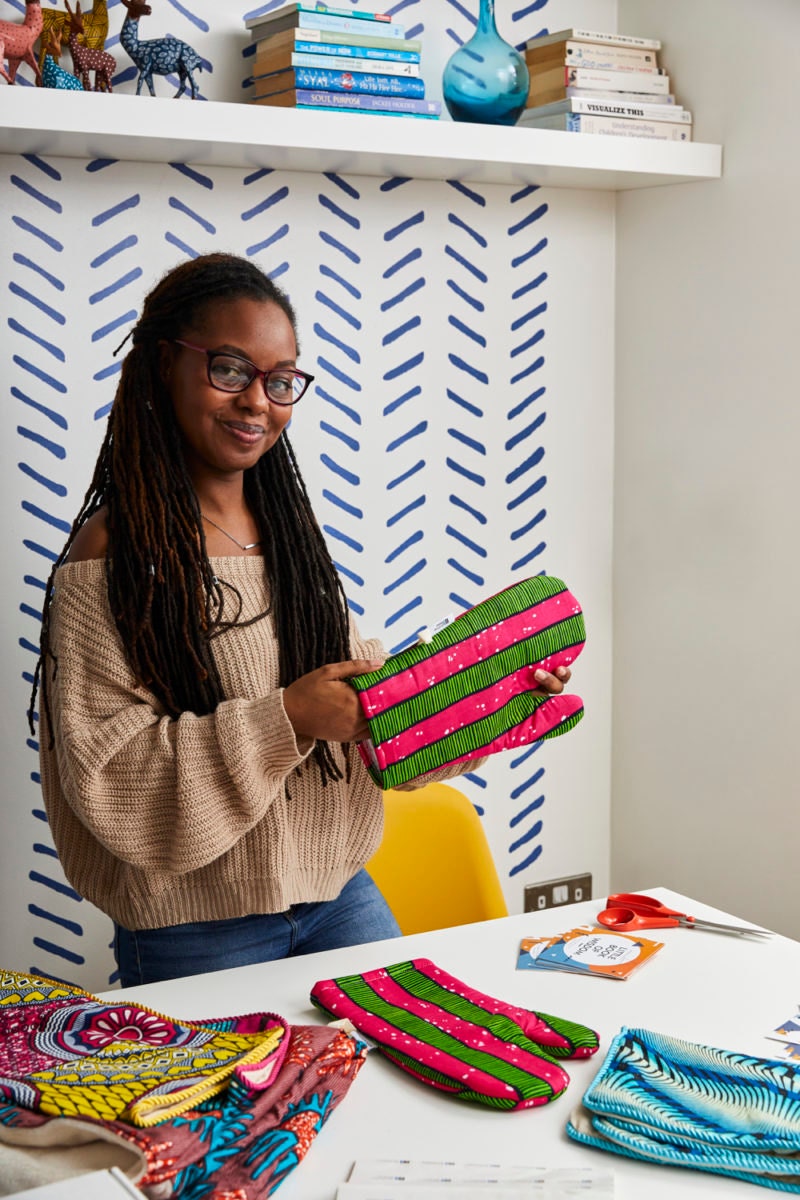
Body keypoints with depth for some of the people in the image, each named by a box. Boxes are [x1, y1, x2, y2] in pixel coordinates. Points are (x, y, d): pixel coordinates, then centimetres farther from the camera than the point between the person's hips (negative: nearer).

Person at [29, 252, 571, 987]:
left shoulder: (290, 528, 8)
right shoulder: (111, 555, -13)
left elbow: (362, 684, 11)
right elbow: (103, 768, -18)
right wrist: (284, 720, -25)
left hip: (341, 896, 6)